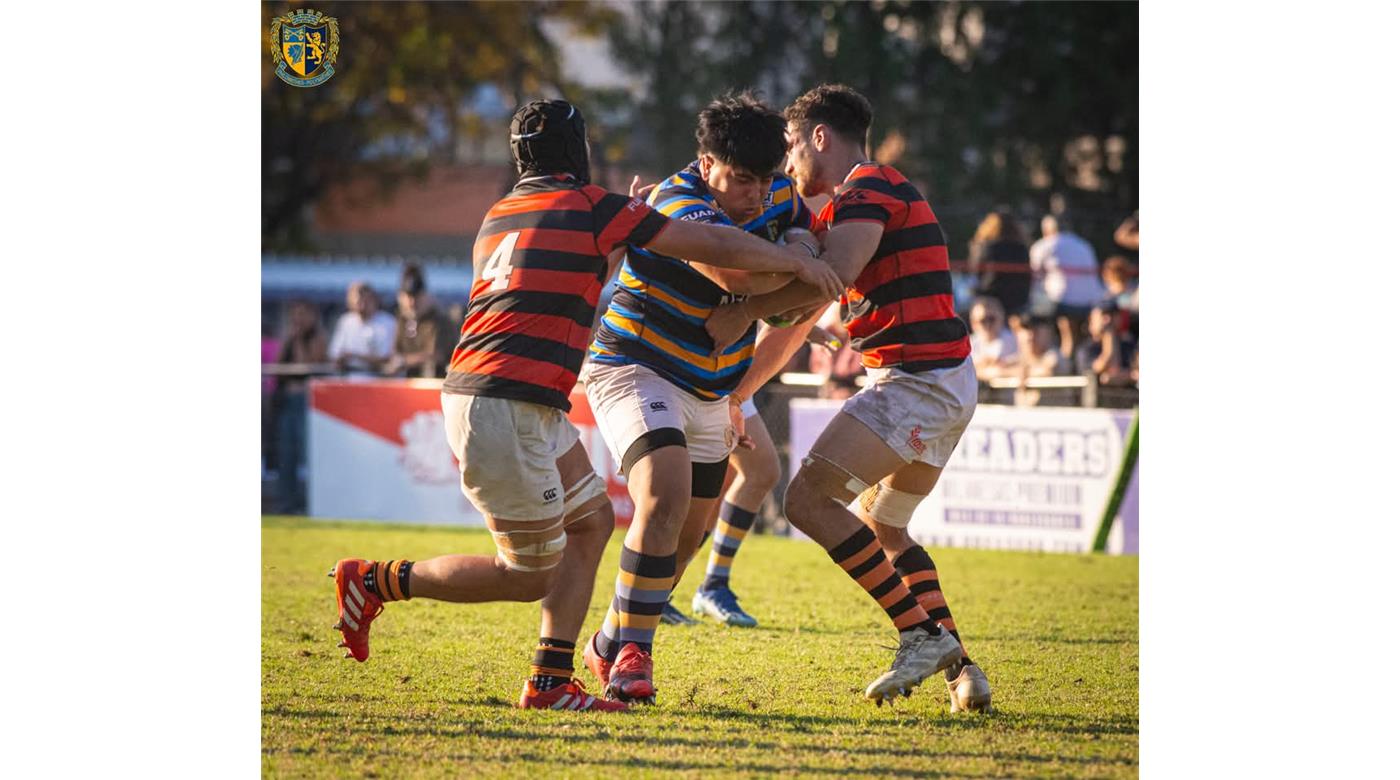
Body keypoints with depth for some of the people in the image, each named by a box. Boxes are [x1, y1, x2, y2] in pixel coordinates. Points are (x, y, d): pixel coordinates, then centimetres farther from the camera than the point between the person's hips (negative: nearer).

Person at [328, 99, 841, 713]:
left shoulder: (499, 216, 15)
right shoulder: (592, 208, -7)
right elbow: (718, 247, -4)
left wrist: (626, 224, 28)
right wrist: (797, 260, 8)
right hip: (505, 412, -9)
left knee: (592, 519, 15)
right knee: (528, 576, 1)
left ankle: (549, 683, 11)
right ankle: (376, 581, 7)